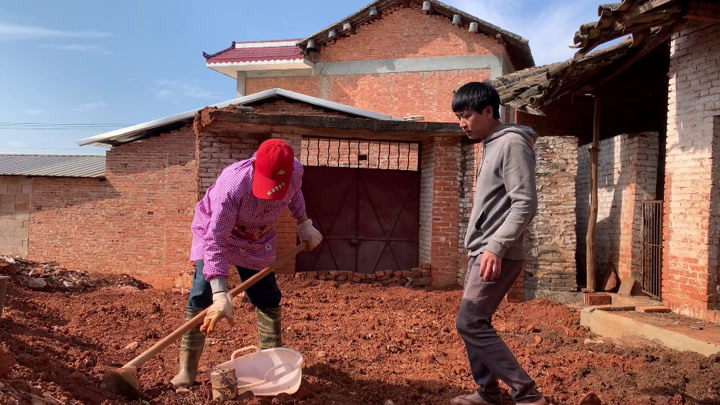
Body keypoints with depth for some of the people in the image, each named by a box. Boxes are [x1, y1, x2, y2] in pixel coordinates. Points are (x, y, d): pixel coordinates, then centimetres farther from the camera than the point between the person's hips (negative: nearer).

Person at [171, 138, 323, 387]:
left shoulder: (295, 172, -28)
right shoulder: (233, 186, -43)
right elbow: (215, 241, -42)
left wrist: (304, 225, 5)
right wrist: (220, 295, -47)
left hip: (257, 240, 4)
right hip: (213, 230, -4)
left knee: (268, 300, 3)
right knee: (202, 296, -13)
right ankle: (187, 368, -1)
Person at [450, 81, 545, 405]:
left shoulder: (512, 143, -12)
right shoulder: (490, 146, 17)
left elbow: (525, 204, -20)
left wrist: (496, 247, -26)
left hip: (498, 255, -10)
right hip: (481, 252, 10)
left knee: (470, 324, -11)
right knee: (474, 323, 12)